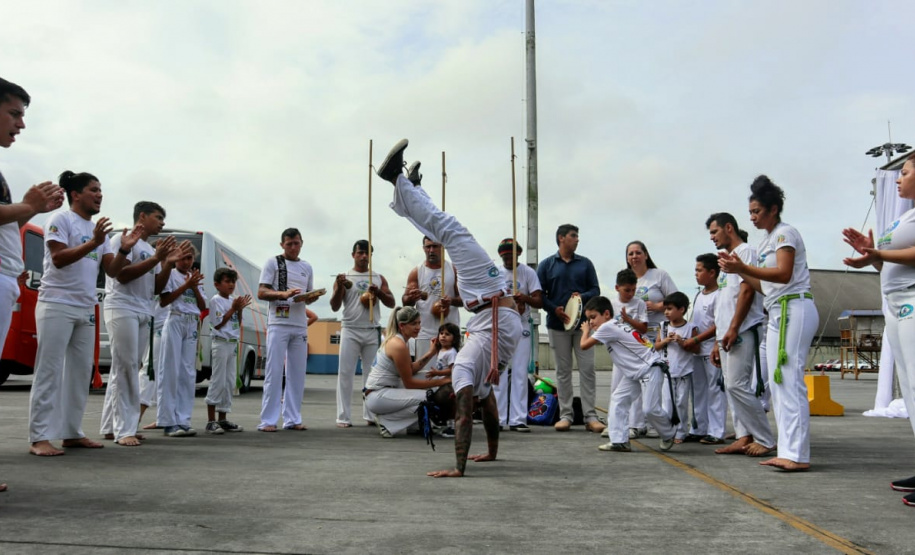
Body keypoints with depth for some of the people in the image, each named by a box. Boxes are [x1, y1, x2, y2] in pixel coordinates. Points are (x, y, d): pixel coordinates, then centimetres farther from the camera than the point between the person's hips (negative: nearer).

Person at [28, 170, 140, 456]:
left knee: (81, 372, 8)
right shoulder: (60, 220, -4)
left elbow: (112, 271, 9)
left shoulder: (99, 230, 15)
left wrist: (124, 250, -9)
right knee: (50, 371, -7)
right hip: (57, 305, -7)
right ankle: (40, 437, -5)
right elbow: (58, 259, -15)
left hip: (86, 309, 7)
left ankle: (72, 433, 14)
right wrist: (93, 243, -24)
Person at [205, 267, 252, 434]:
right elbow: (218, 324, -12)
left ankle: (223, 419, 15)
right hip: (220, 343, -8)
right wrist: (233, 308, -13)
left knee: (230, 382, 9)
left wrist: (240, 310, 2)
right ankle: (211, 421, -4)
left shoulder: (233, 300, 15)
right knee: (218, 381, -8)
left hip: (233, 344, 8)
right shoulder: (216, 300, -7)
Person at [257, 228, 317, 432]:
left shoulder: (307, 267, 16)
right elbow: (261, 293, -3)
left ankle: (292, 419, 11)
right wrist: (283, 294, -20)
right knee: (274, 372, -6)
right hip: (278, 324, -5)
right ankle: (268, 420, -2)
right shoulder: (273, 263, 3)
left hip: (300, 326, 5)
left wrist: (311, 298, -3)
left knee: (297, 374, 5)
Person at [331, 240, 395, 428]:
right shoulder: (344, 277, 6)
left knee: (372, 374, 5)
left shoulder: (379, 278, 13)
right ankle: (343, 417, -4)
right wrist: (339, 287, -16)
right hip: (350, 330, -2)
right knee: (345, 373, -5)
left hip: (373, 331, 2)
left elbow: (391, 303, 9)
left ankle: (371, 415, 11)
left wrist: (379, 292, -10)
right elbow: (334, 307, 1)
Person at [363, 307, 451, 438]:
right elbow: (409, 383, -14)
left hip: (377, 393, 10)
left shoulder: (394, 339, 11)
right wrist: (440, 381, -10)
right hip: (378, 396, -10)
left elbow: (411, 370, 11)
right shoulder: (399, 345, -18)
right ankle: (386, 421, -6)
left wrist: (430, 353, 4)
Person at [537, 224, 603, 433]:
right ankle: (565, 415, 11)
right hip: (558, 324, -1)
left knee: (587, 369, -2)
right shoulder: (546, 265, 7)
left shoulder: (585, 263, 12)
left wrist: (583, 296, -12)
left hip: (583, 323, 1)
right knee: (563, 371, 5)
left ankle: (590, 416, 2)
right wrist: (554, 309, -13)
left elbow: (595, 290, 9)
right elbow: (539, 294, 2)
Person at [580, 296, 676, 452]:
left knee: (650, 409, -11)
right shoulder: (616, 326, 13)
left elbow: (584, 345, -12)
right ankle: (620, 441, 2)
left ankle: (669, 434, 18)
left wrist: (586, 331, 4)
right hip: (634, 372, 10)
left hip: (650, 369, -10)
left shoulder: (607, 327, -16)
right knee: (617, 400, 1)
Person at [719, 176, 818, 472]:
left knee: (789, 380, -14)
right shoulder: (766, 242, 22)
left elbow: (784, 274, -17)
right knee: (778, 383, 6)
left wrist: (743, 267, -21)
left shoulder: (785, 233, -4)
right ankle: (788, 451, 9)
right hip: (778, 313, 10)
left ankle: (797, 454, -15)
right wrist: (738, 269, 8)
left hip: (793, 309, -10)